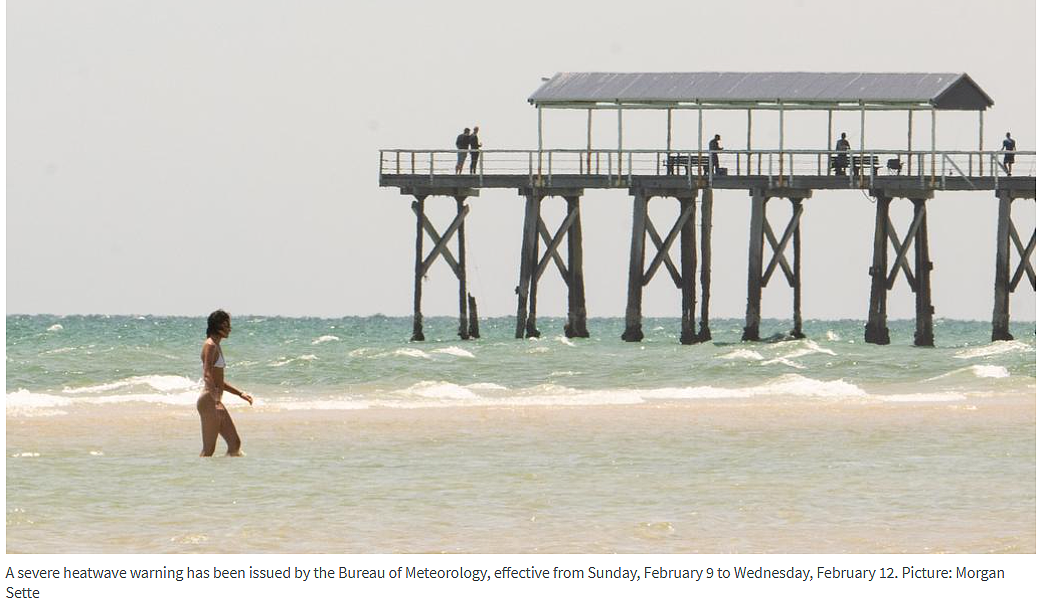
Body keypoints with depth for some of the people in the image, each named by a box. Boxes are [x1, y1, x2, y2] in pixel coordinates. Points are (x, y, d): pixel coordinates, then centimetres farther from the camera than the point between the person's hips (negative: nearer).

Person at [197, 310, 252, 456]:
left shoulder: (217, 346, 18)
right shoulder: (210, 346, -12)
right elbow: (207, 376, -25)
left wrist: (240, 394, 24)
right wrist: (217, 402, -35)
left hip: (214, 401, 10)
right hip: (209, 400, -10)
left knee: (235, 443, 9)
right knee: (208, 450, -8)